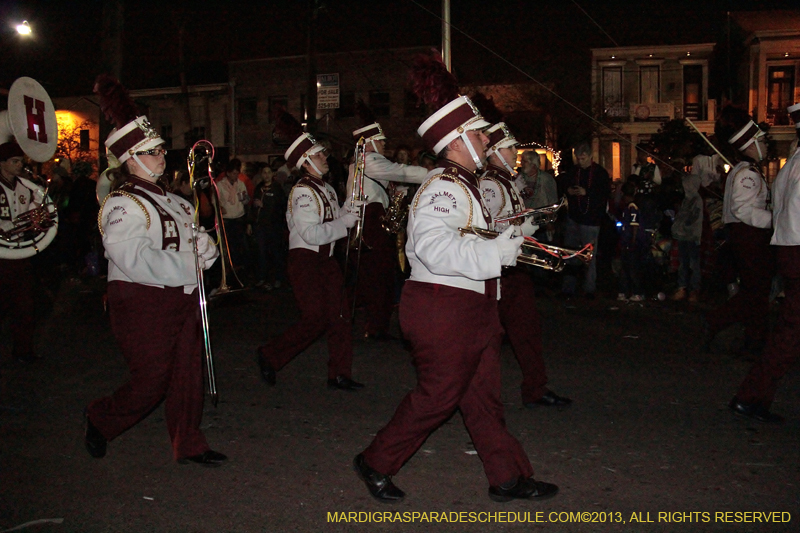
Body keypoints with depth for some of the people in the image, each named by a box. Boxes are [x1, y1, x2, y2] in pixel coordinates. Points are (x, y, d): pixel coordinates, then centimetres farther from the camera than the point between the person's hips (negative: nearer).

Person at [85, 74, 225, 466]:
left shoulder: (171, 200, 15)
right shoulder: (122, 204, -14)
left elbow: (198, 237, 19)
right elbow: (136, 261, -24)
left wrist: (205, 248, -5)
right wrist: (188, 267, -19)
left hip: (182, 299, 8)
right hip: (143, 305, -8)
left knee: (187, 375, 12)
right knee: (150, 382, 0)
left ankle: (189, 444, 25)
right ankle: (100, 420, 27)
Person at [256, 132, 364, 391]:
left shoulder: (328, 190, 15)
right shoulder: (302, 192, -14)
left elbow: (334, 220, 18)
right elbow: (311, 234, -23)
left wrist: (350, 212, -1)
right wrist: (345, 221, -18)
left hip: (326, 258, 8)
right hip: (304, 260, -8)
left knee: (339, 316, 4)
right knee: (315, 319, -8)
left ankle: (340, 374, 12)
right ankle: (270, 355, 12)